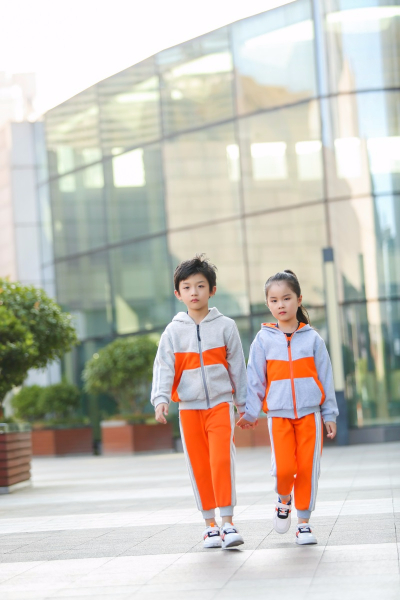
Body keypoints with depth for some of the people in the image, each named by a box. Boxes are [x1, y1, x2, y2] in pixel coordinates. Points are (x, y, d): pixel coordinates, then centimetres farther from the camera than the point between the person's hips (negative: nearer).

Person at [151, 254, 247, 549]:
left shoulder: (225, 326, 4)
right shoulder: (173, 331, 5)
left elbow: (237, 367, 8)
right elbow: (163, 367, -2)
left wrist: (243, 404, 9)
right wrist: (161, 399, -17)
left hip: (221, 405, -2)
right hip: (189, 408, 2)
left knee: (222, 461, -15)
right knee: (199, 467, 5)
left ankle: (228, 522, -12)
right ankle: (211, 525, 14)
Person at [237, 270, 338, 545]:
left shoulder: (312, 338, 4)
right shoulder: (264, 340, 4)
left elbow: (325, 376, 7)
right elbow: (255, 378, 6)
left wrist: (329, 414, 5)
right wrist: (251, 412, 3)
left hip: (309, 414, 1)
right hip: (279, 414, 0)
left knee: (308, 468, -2)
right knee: (284, 468, -13)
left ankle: (304, 522, 11)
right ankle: (284, 500, 20)